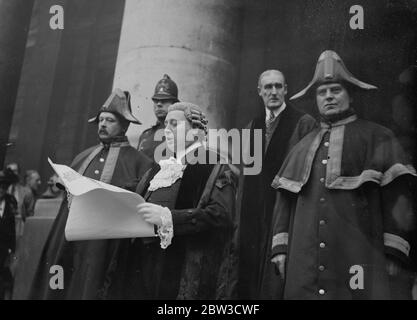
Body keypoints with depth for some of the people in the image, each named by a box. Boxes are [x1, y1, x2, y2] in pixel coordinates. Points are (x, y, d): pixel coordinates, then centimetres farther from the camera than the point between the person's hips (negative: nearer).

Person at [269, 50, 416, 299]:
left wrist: (394, 254, -10)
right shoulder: (303, 147, 18)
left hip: (359, 257, -3)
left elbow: (397, 198, -2)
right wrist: (281, 249, 7)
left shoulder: (377, 138, 6)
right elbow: (285, 201, 16)